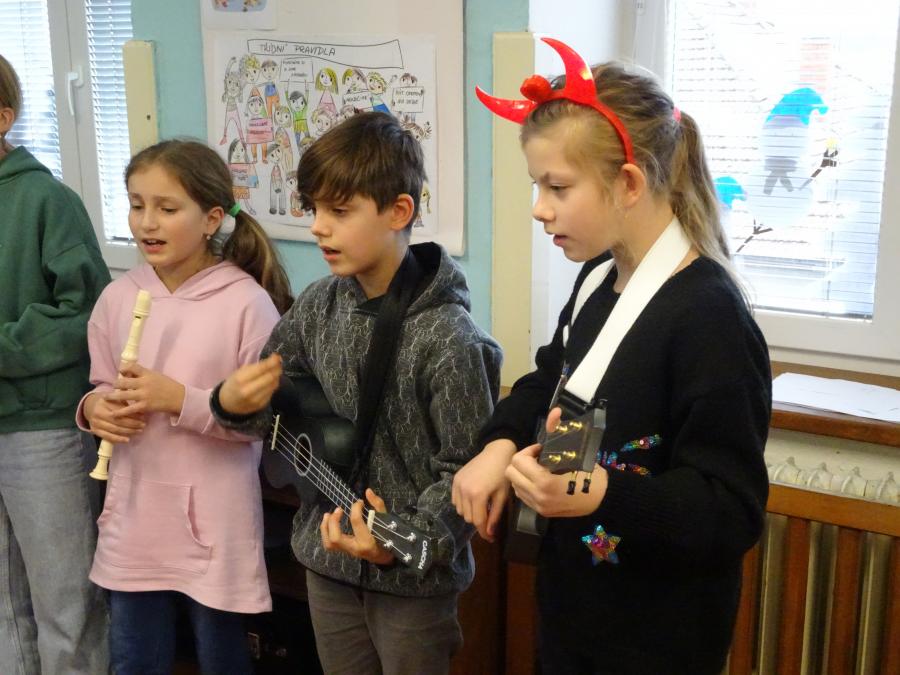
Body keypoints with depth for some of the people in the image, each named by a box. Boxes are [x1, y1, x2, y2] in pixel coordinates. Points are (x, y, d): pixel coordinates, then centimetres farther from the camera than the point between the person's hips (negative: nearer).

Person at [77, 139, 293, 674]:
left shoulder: (247, 302, -15)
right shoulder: (118, 297, 1)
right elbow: (102, 389, 12)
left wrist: (181, 400, -22)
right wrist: (95, 409, -10)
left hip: (214, 522, -4)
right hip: (134, 516, 5)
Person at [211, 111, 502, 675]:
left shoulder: (447, 340, -22)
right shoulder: (319, 306, -3)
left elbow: (468, 470, -19)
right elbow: (273, 398, 9)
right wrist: (235, 403, -12)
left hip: (412, 575, -6)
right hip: (327, 554, 6)